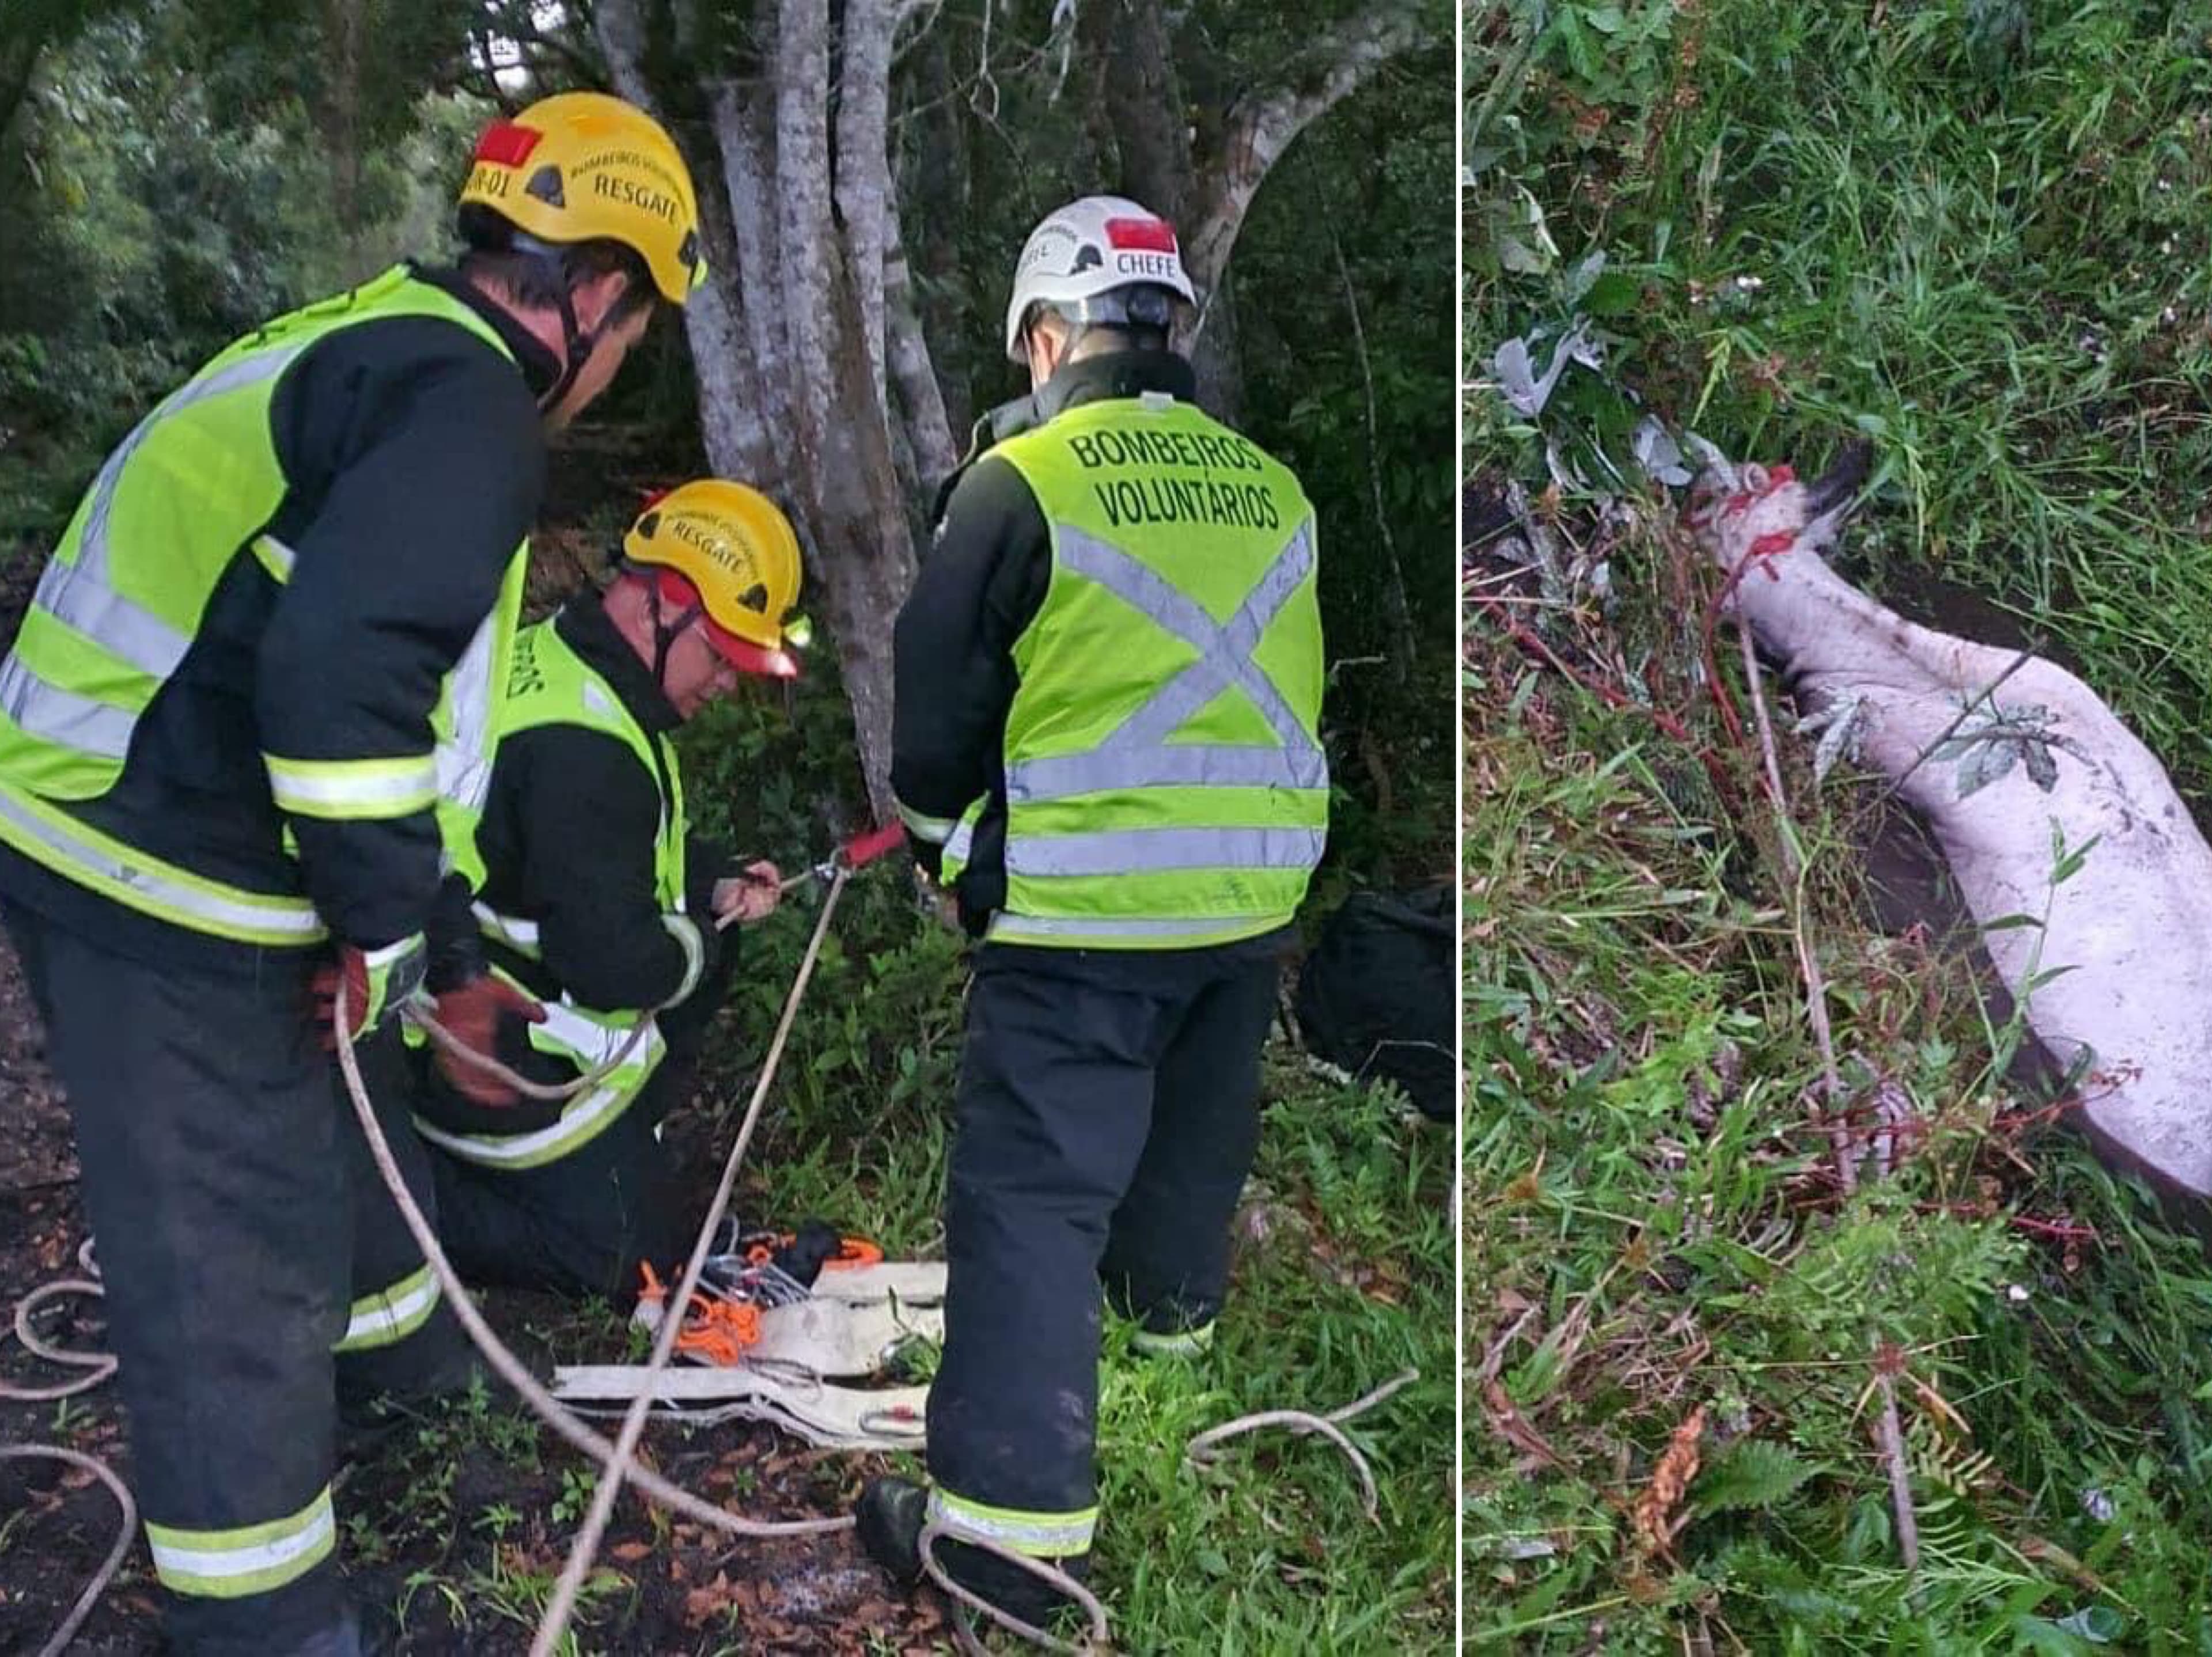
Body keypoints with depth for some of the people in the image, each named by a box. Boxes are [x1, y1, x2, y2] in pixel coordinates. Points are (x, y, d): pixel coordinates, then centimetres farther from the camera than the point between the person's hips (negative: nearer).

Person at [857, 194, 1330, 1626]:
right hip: (1253, 896, 6)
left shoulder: (1021, 481, -10)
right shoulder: (1272, 487, 6)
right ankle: (1176, 1298, 54)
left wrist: (945, 839, 14)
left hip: (1081, 908, -6)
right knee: (1197, 1118, 28)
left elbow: (937, 703, -4)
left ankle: (1011, 1524, 3)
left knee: (1033, 1195, 0)